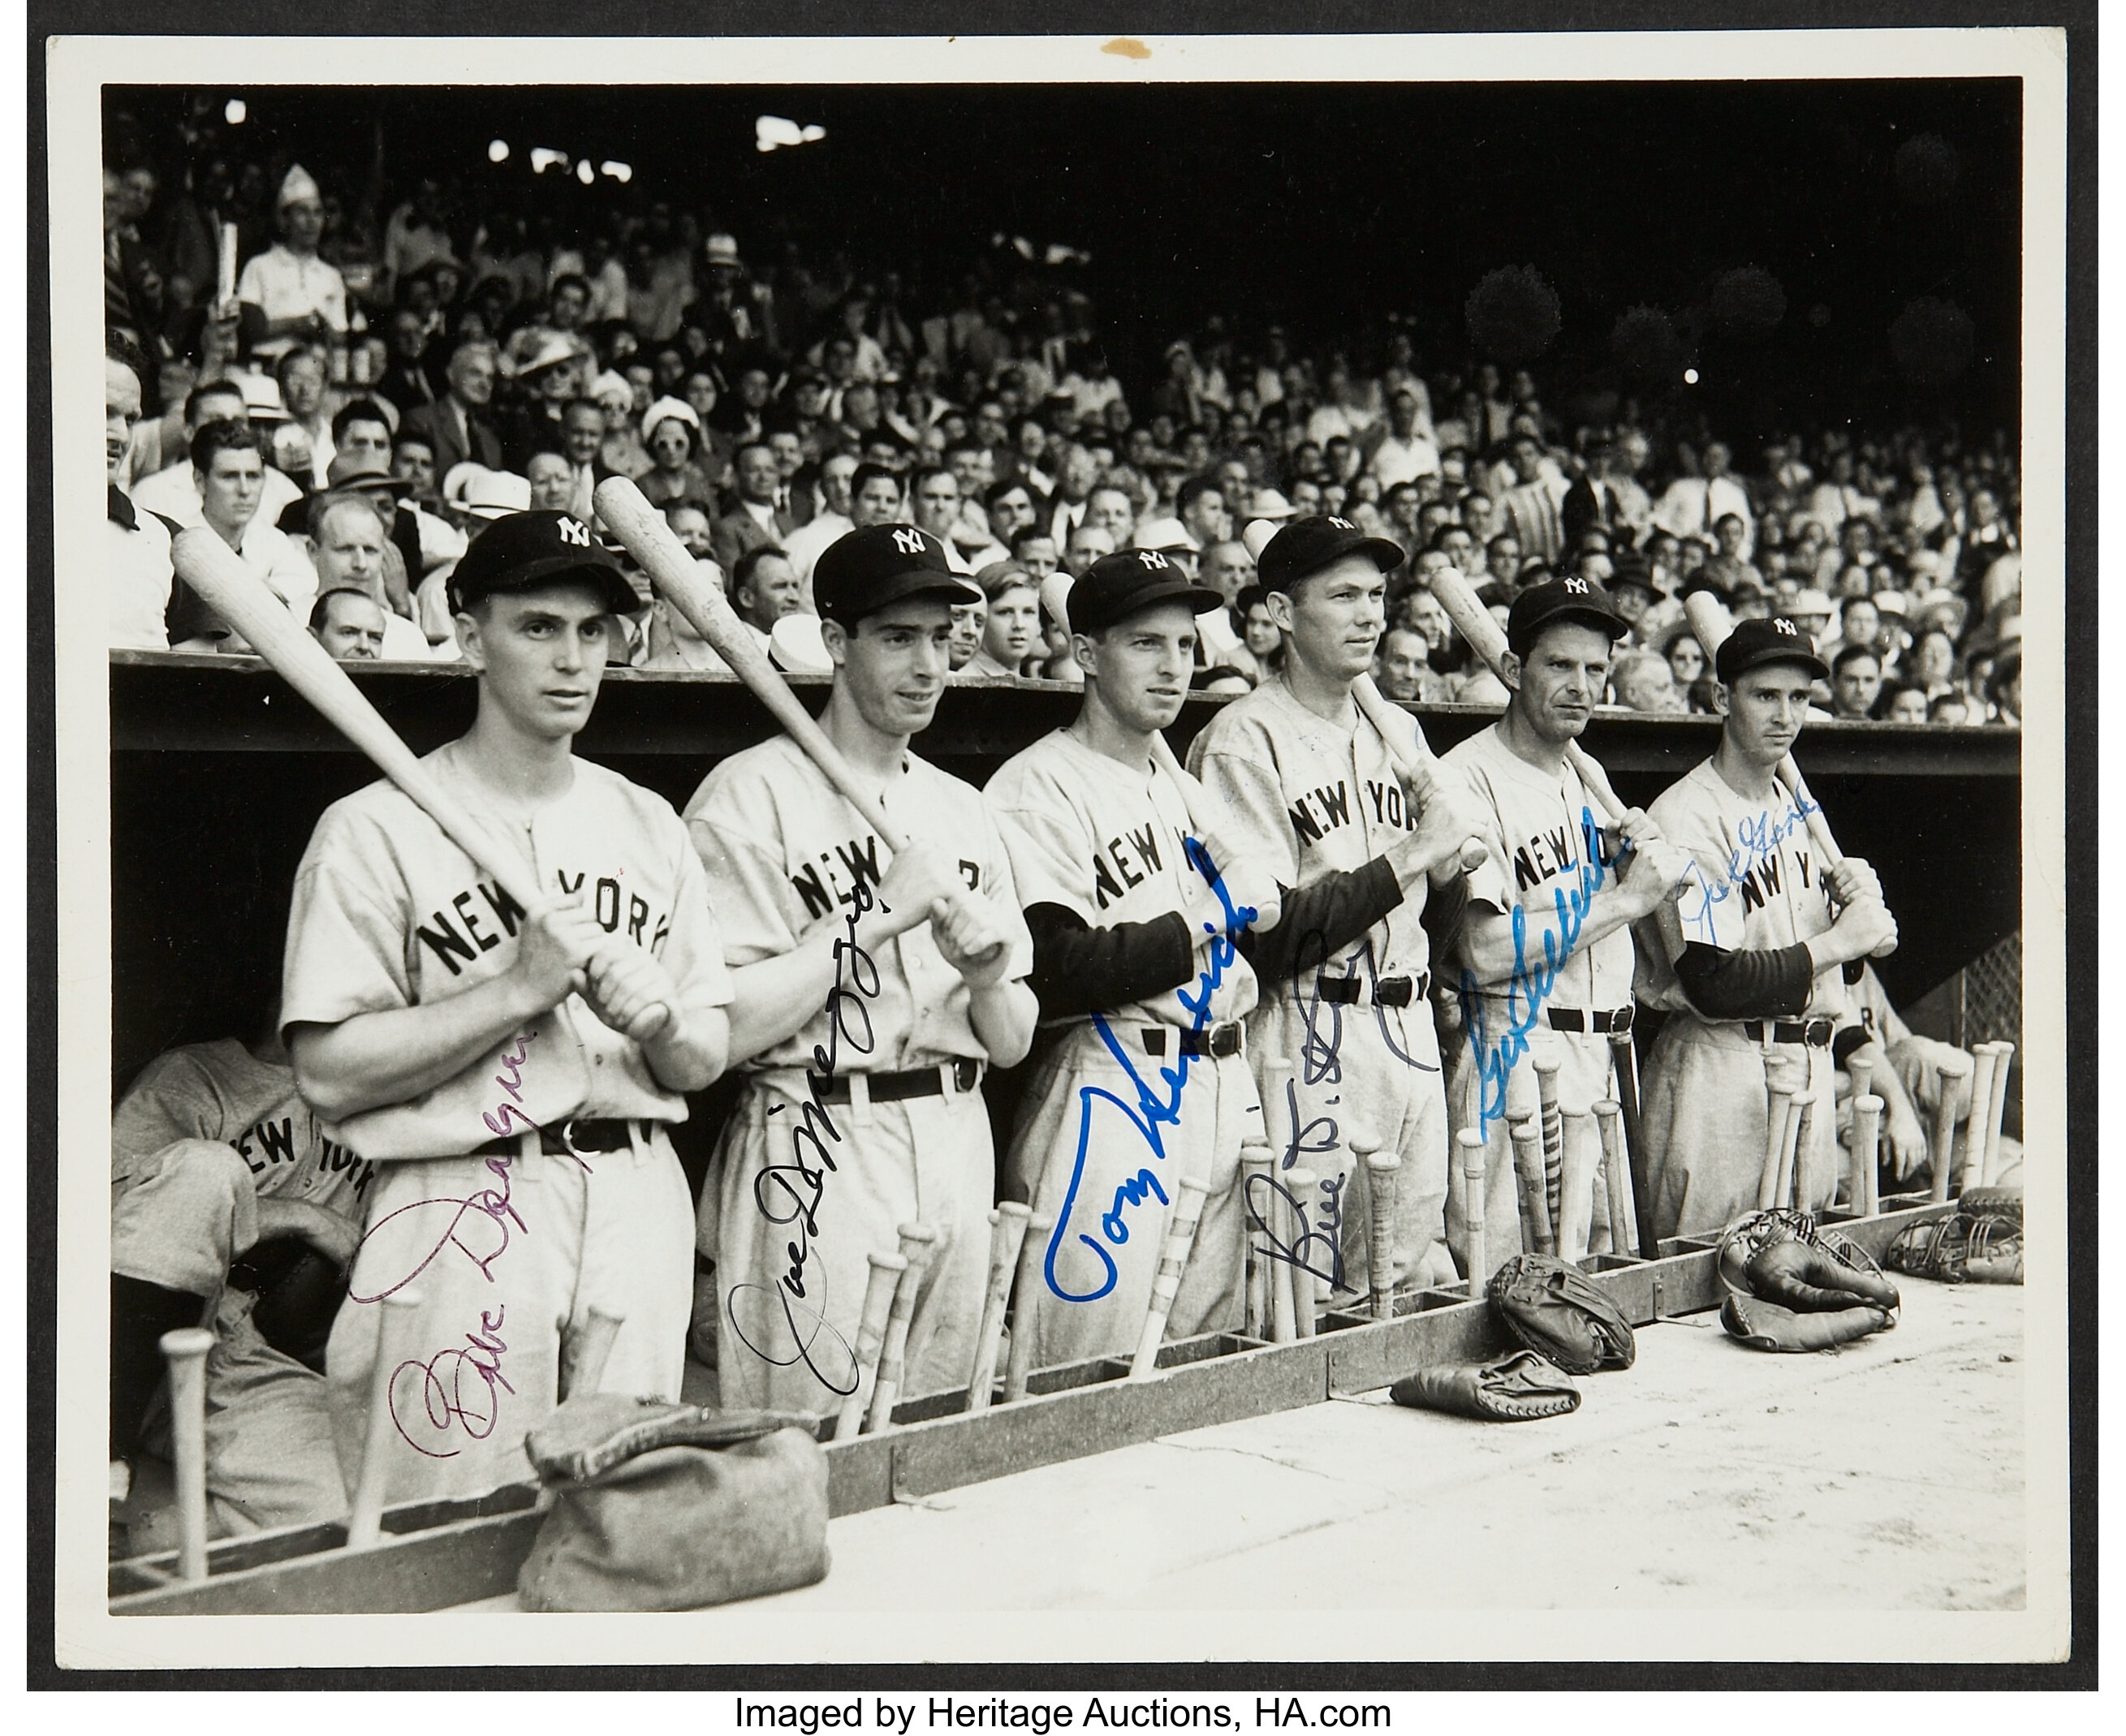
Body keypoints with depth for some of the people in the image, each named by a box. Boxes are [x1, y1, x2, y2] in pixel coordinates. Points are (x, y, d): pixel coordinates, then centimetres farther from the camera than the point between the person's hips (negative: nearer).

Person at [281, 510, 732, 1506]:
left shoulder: (648, 825, 13)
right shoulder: (377, 828, -3)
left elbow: (707, 1062, 14)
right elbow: (328, 1072, -10)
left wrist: (659, 1021, -9)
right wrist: (521, 987, -15)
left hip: (640, 1209, 5)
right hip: (464, 1225, -4)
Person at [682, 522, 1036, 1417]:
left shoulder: (964, 810, 14)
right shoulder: (754, 793, -6)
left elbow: (1013, 1046, 14)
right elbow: (722, 1028, -16)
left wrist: (986, 981, -8)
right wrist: (879, 916, -15)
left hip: (957, 1153, 6)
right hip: (817, 1162, -6)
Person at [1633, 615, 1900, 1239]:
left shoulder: (1798, 811, 14)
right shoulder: (1684, 819, -13)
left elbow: (1838, 969, 16)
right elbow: (1714, 986, -20)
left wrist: (1858, 901, -4)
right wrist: (1838, 941, -13)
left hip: (1810, 1067, 8)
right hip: (1721, 1068, -8)